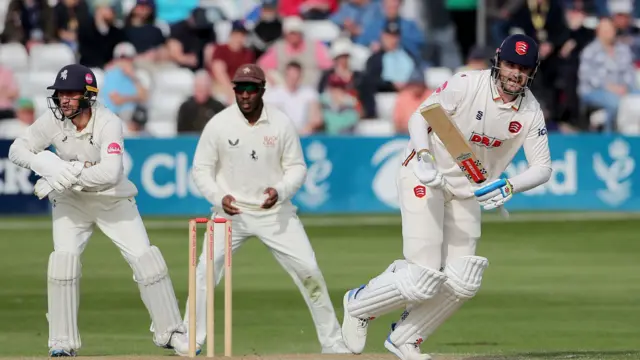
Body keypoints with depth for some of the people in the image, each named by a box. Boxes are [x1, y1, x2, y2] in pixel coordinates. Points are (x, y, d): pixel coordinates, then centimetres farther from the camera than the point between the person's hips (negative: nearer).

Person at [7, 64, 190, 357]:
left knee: (145, 258, -7)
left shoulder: (108, 123, -26)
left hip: (114, 200, -2)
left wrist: (65, 177, -36)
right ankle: (62, 342, -7)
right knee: (64, 258, -17)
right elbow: (17, 150, -11)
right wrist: (46, 164, -30)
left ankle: (170, 333, 9)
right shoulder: (53, 121, -16)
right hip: (70, 201, 2)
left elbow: (110, 174, -38)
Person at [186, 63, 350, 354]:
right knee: (206, 272, -13)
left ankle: (332, 343, 9)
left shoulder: (282, 123, -7)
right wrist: (218, 197, -20)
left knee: (309, 272, -4)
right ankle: (190, 342, -1)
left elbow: (296, 167, 0)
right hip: (232, 211, 0)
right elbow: (201, 169, -2)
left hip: (275, 212, 0)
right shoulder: (218, 125, -9)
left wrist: (281, 191, -20)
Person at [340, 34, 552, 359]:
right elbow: (419, 117, -13)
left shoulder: (530, 112, -6)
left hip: (467, 192, 6)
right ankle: (359, 304, 13)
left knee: (462, 283, -2)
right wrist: (423, 156, -32)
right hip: (424, 179, -6)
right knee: (424, 279, -15)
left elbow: (542, 167, -8)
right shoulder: (466, 85, -19)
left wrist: (509, 186, -27)